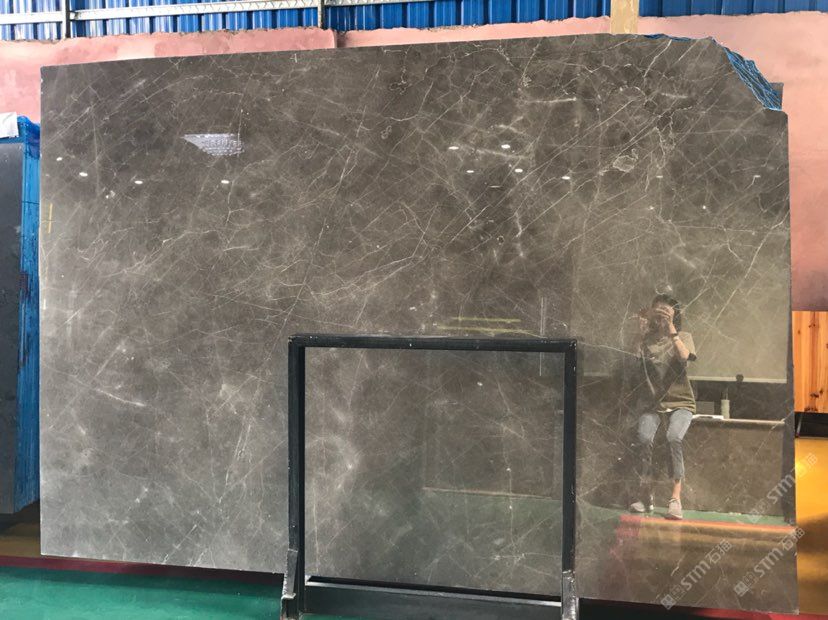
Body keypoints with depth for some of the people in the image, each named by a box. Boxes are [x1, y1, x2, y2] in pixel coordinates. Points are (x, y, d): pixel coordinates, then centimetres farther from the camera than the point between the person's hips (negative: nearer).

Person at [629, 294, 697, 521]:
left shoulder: (683, 337, 5)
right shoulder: (646, 339, 10)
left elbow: (684, 357, -17)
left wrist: (671, 330, -19)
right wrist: (641, 328, -11)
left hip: (680, 402, -1)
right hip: (653, 403, 1)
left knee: (673, 438, -29)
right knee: (644, 439, -24)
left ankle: (676, 498, -24)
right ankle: (645, 496, -12)